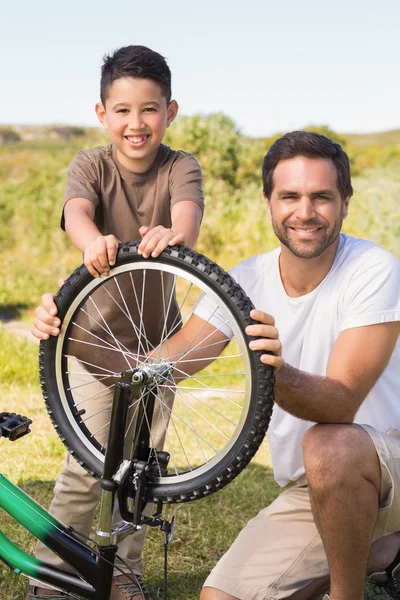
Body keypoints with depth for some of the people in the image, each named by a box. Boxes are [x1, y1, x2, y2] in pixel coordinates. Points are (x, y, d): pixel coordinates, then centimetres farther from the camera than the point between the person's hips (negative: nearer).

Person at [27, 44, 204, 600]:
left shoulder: (180, 167, -8)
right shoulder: (91, 165, -9)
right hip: (96, 334, -2)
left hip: (158, 337, 2)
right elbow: (76, 211, -30)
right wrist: (94, 241, -55)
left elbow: (188, 211, -29)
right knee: (87, 467, -5)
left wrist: (173, 234, -55)